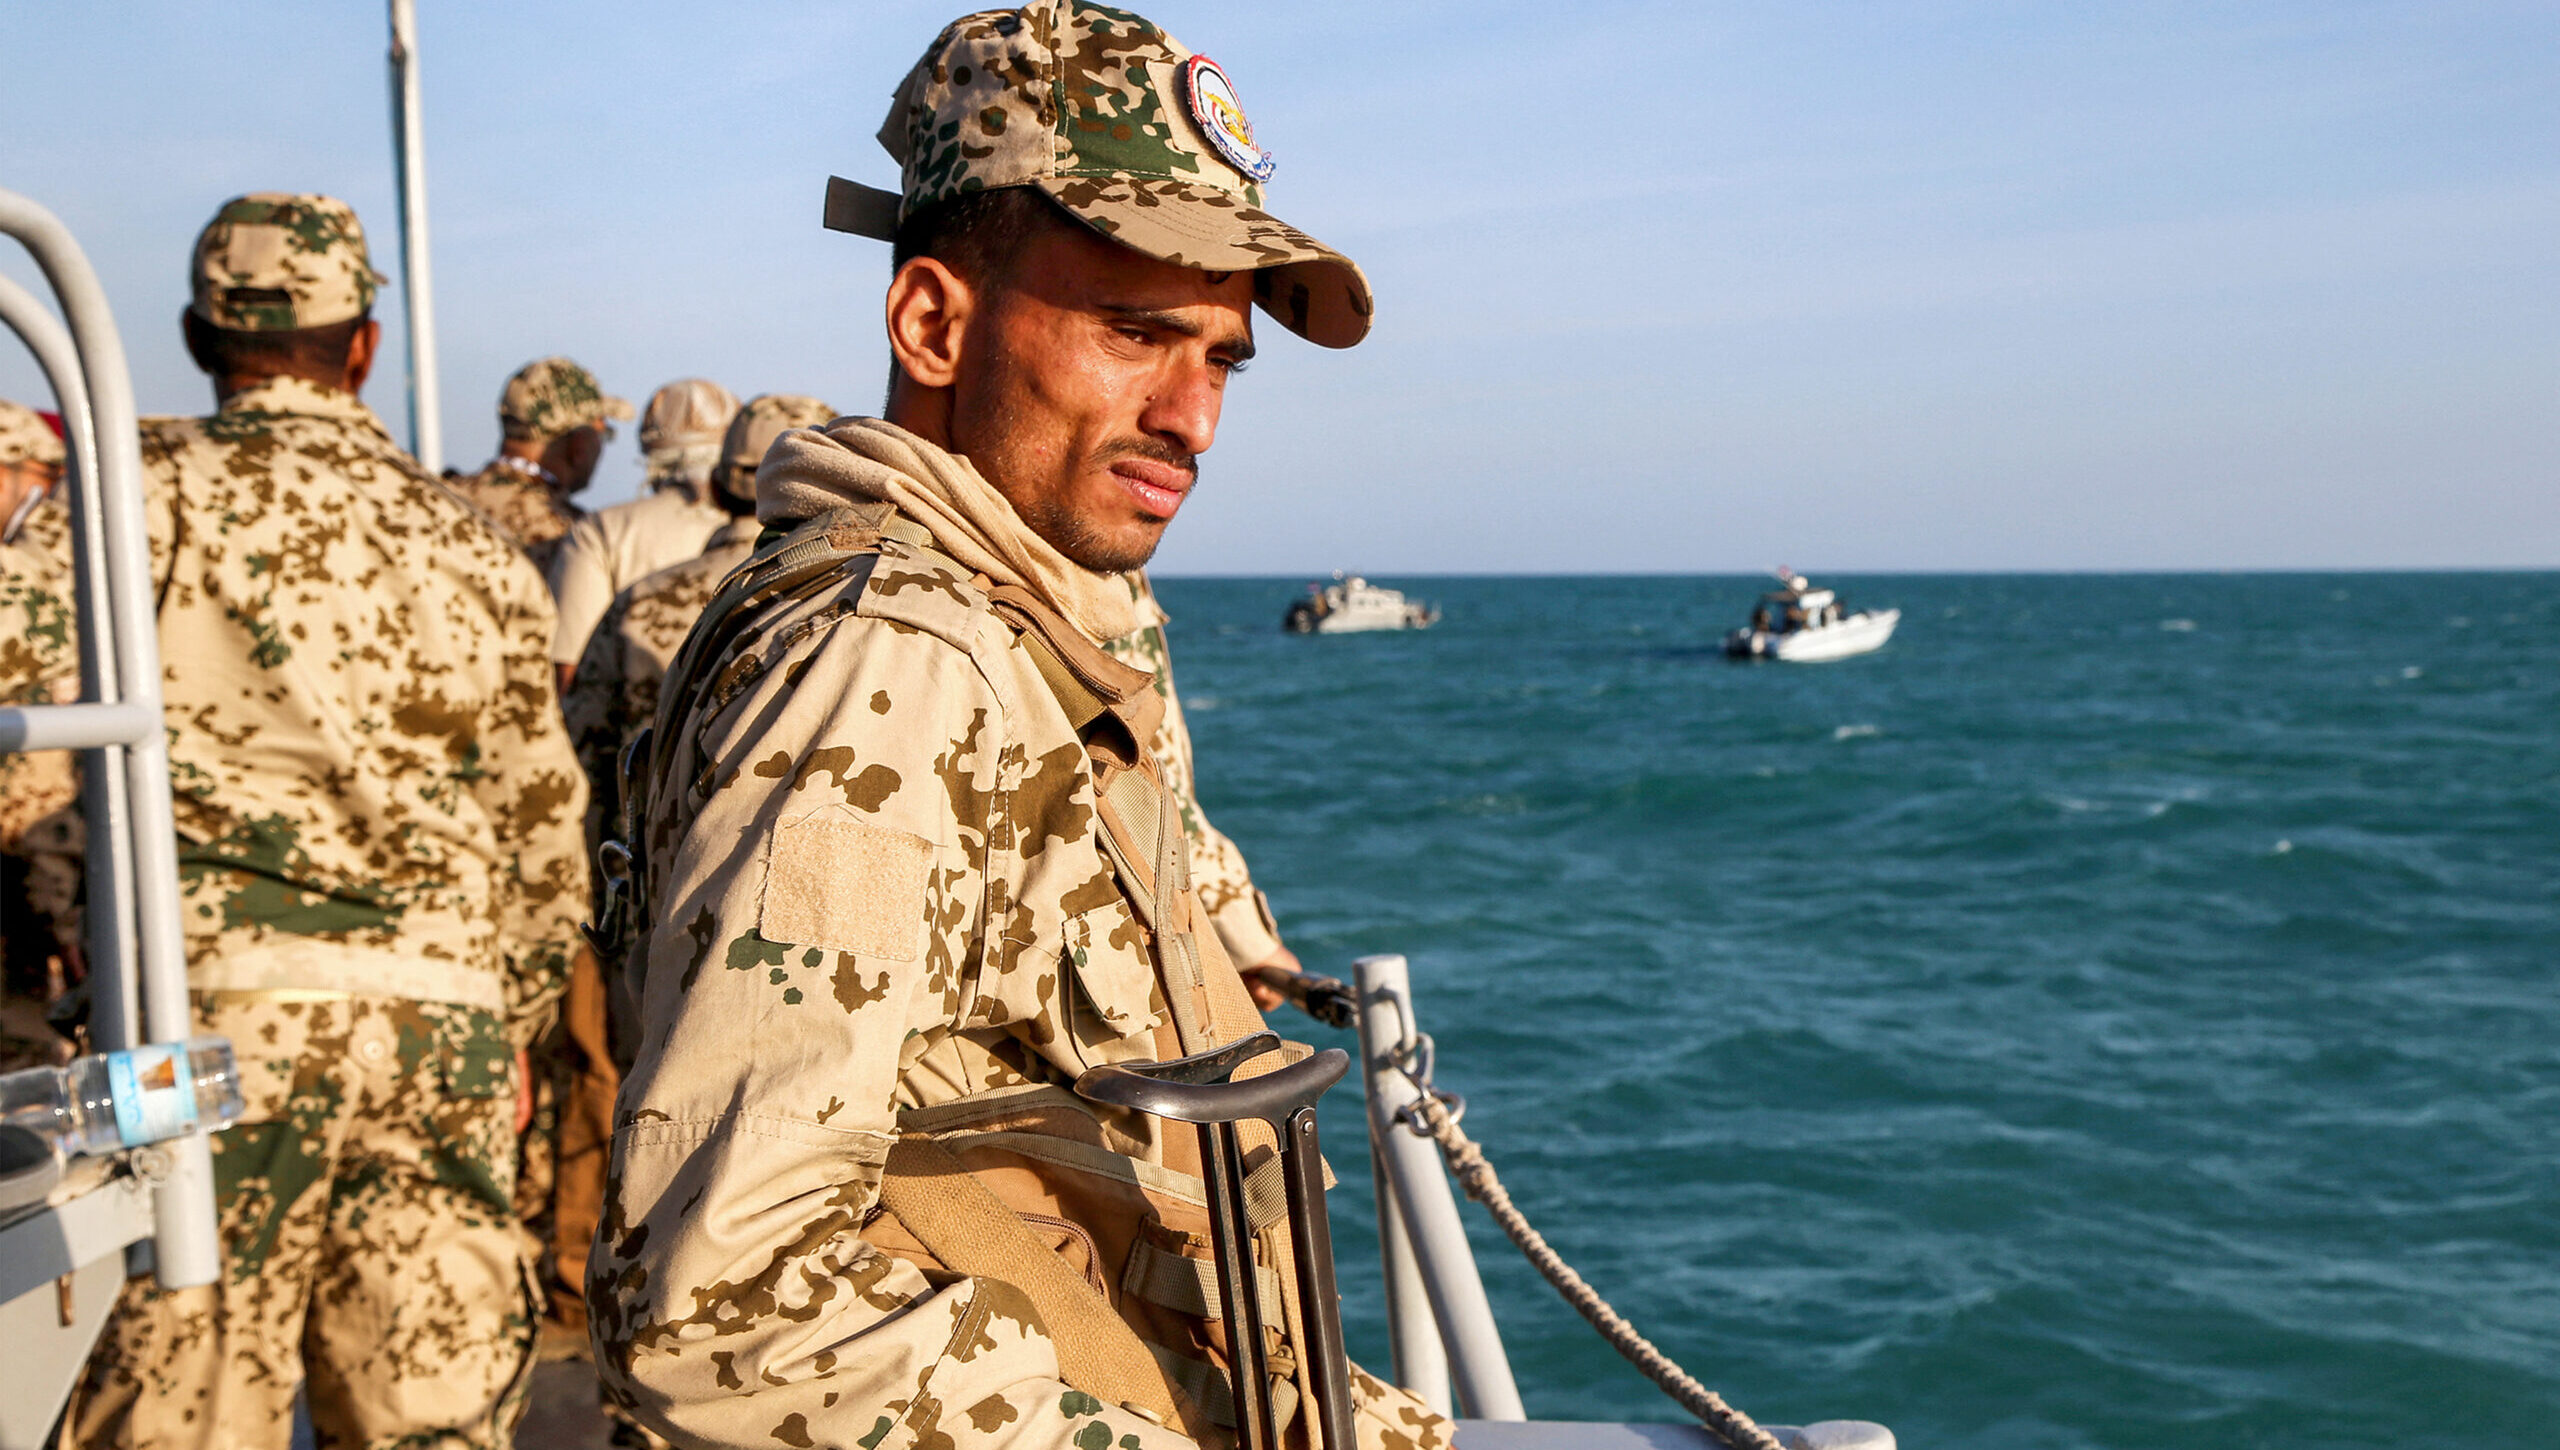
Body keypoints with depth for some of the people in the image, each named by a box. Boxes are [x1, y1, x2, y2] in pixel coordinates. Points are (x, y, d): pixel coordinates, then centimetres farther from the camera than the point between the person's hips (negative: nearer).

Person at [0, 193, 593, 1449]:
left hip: (225, 1011, -4)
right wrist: (510, 1030, 28)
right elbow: (543, 829, 17)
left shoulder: (153, 490, 0)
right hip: (442, 1019, 4)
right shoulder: (473, 545, 13)